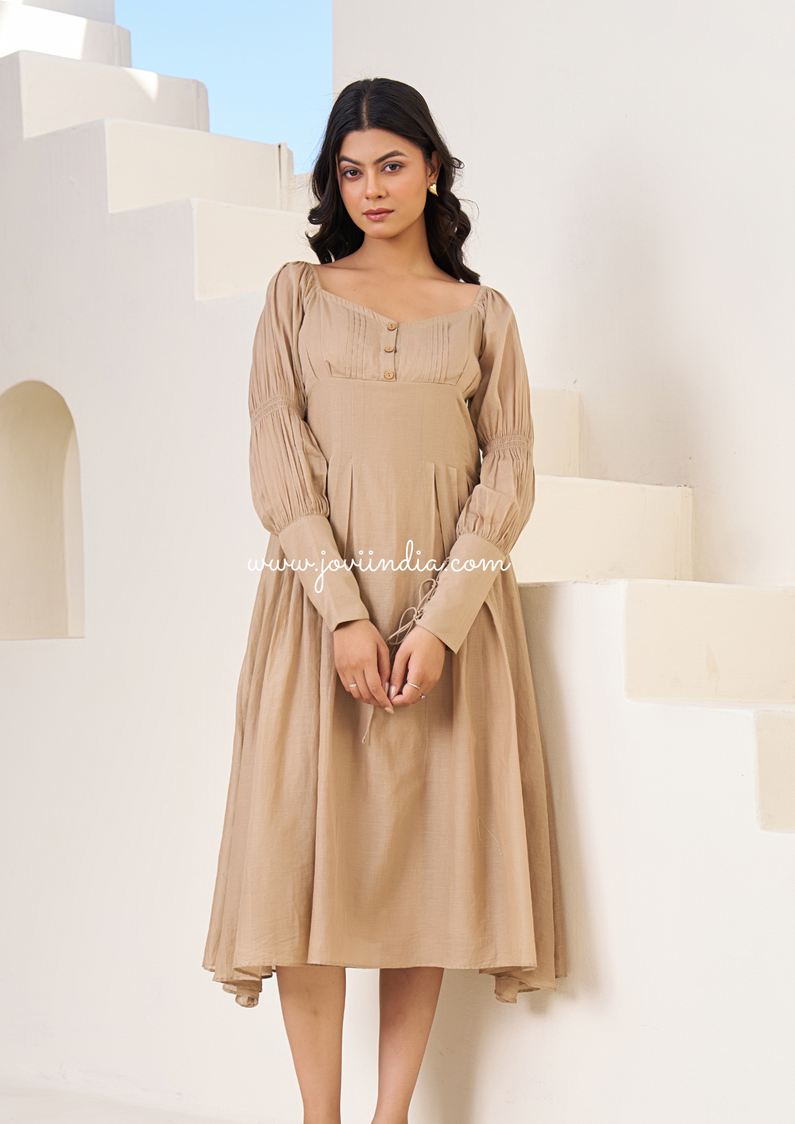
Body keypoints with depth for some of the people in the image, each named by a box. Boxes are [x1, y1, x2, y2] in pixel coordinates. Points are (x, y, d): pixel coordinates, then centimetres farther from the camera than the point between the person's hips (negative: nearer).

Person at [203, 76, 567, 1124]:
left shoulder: (483, 314, 11)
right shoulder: (299, 295, 10)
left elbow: (509, 476, 3)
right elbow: (279, 464, 0)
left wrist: (439, 622, -11)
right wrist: (345, 609, -13)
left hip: (451, 605, 1)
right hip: (320, 595, -1)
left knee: (430, 856, -2)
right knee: (310, 850, -6)